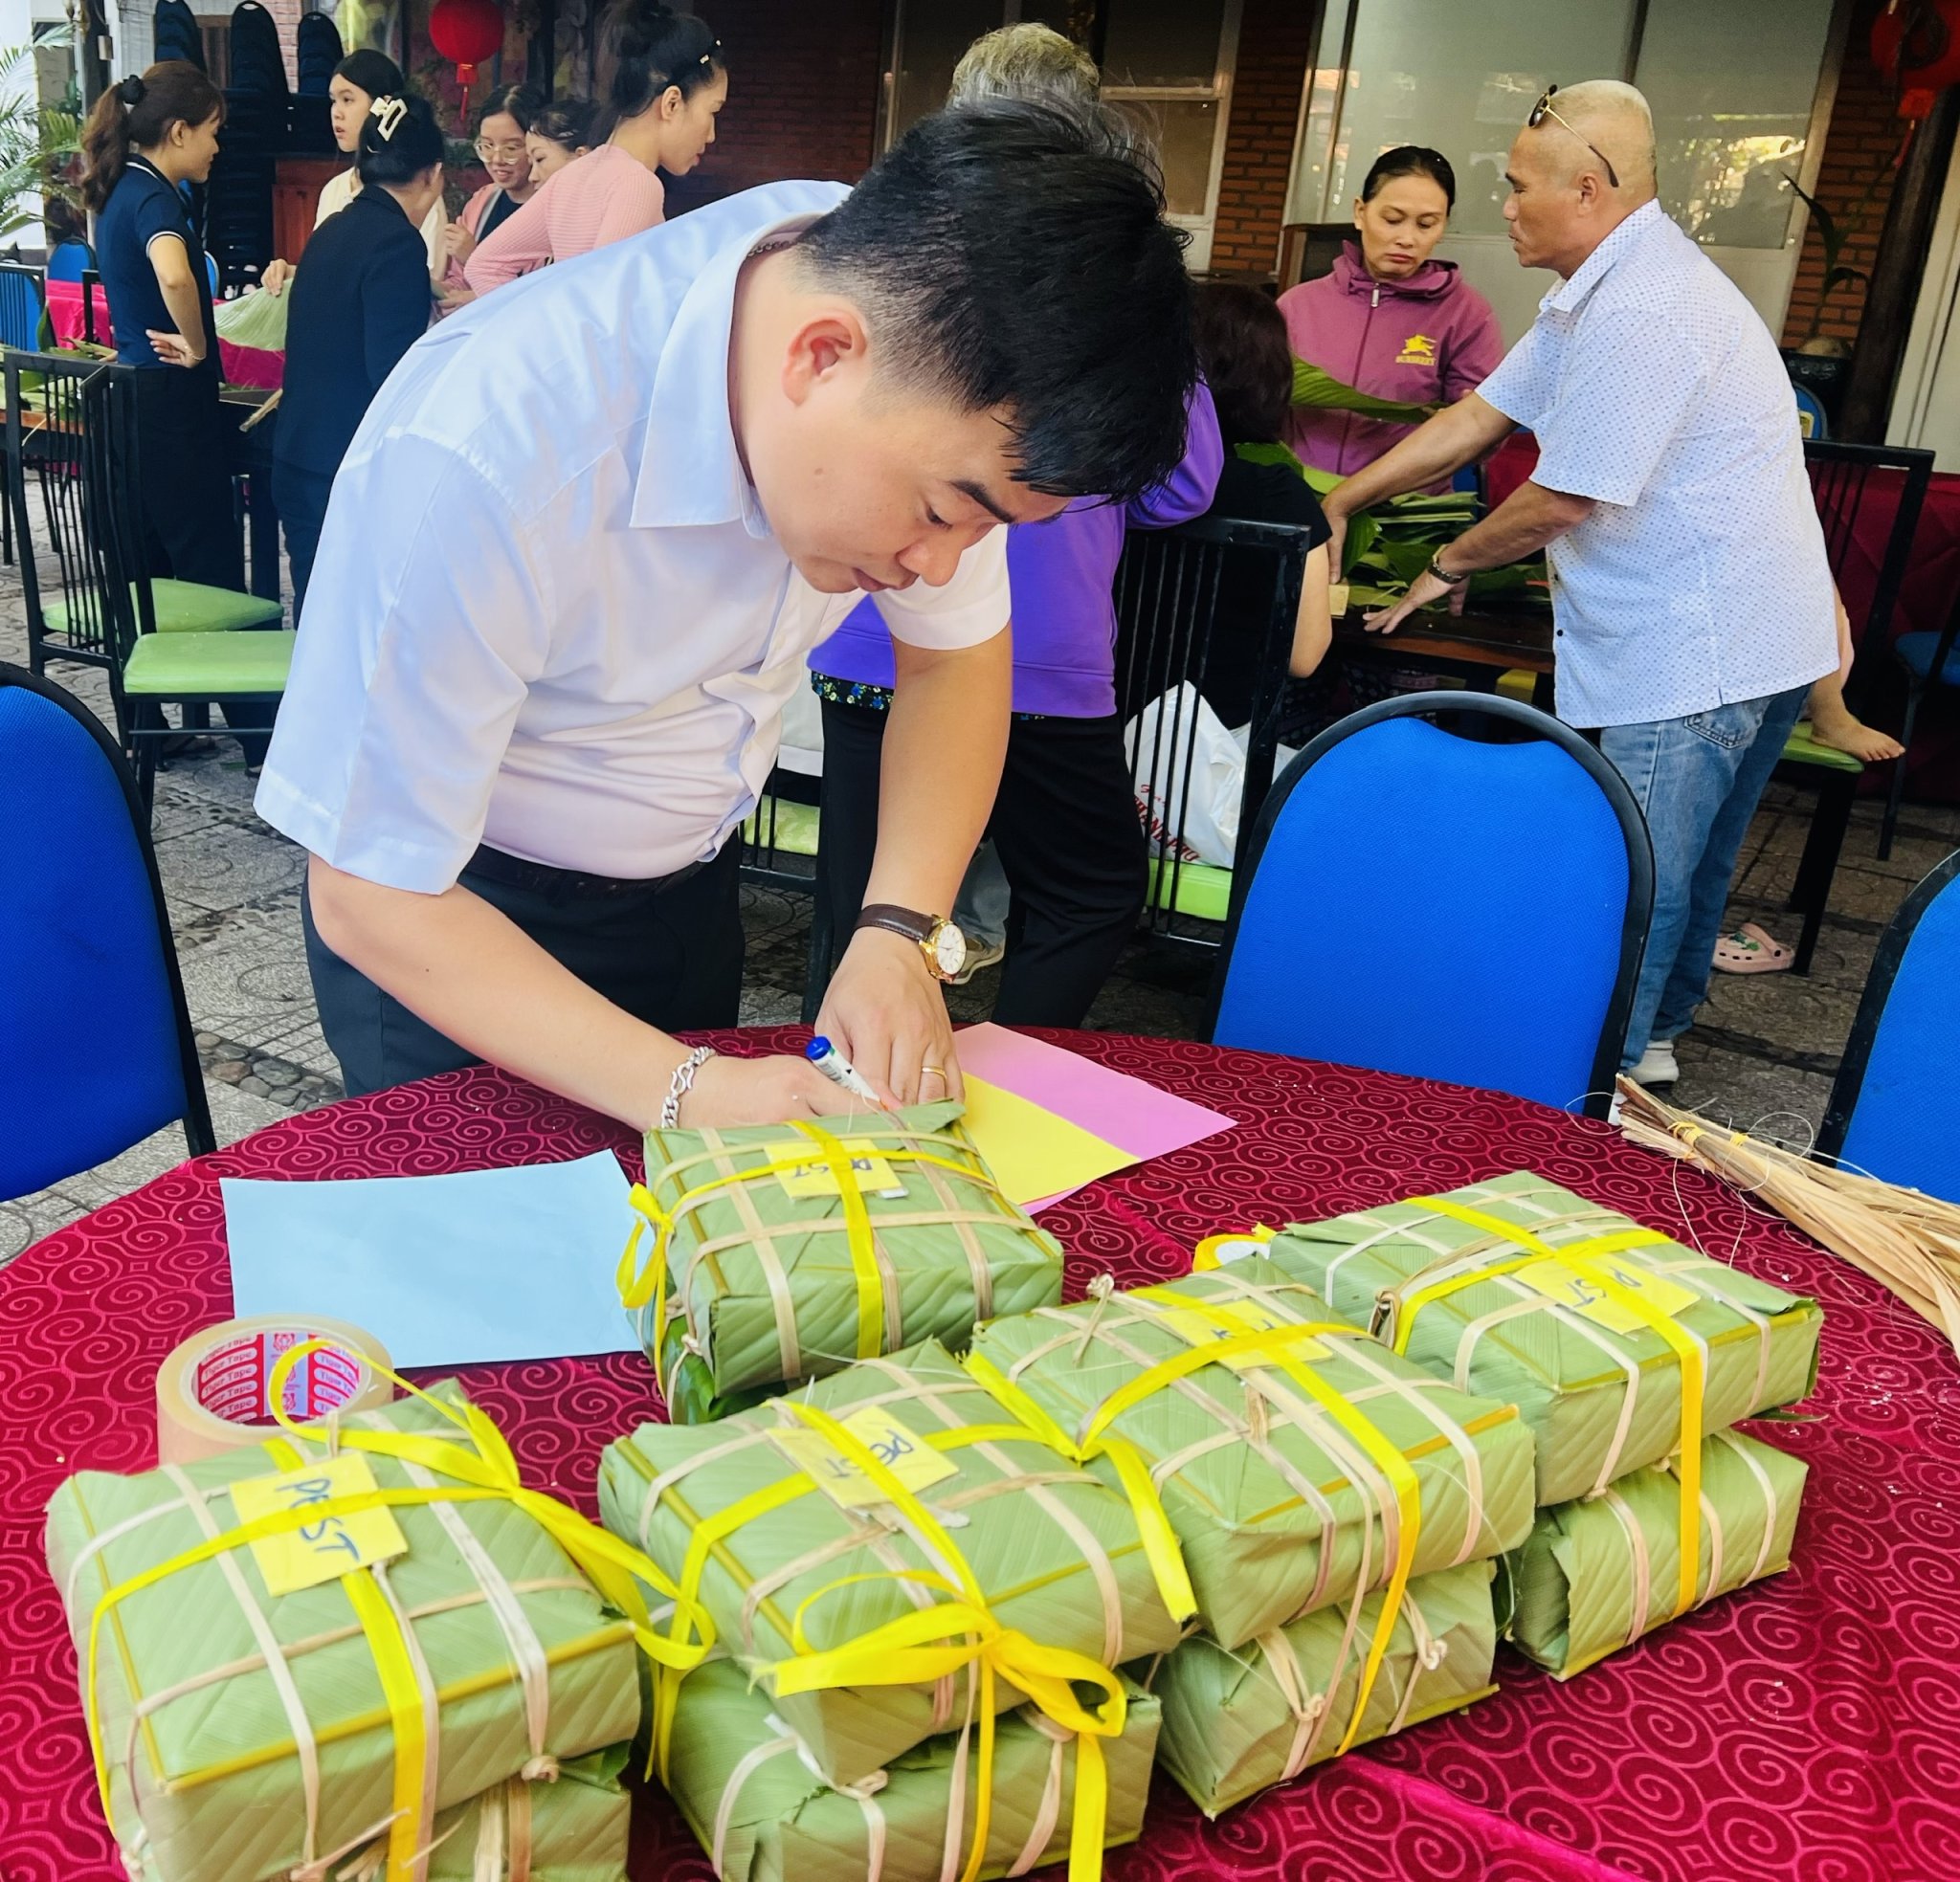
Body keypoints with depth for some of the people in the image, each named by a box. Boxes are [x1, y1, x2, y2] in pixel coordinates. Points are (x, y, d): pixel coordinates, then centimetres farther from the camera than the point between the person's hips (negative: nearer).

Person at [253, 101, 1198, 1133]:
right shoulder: (476, 460, -38)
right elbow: (368, 894, -29)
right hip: (455, 921, -5)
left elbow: (955, 654, -7)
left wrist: (897, 935, -20)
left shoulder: (923, 331, -22)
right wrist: (681, 1090, -35)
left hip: (691, 876, 6)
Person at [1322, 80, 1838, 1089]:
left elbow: (1560, 501, -19)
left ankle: (1588, 1092, 6)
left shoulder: (1643, 312, -21)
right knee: (1678, 871, 22)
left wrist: (1448, 565, -1)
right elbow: (1478, 414, 18)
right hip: (1730, 645, 11)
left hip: (1698, 660, -11)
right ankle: (1652, 1043, 38)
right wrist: (1339, 503, 18)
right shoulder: (1599, 294, 15)